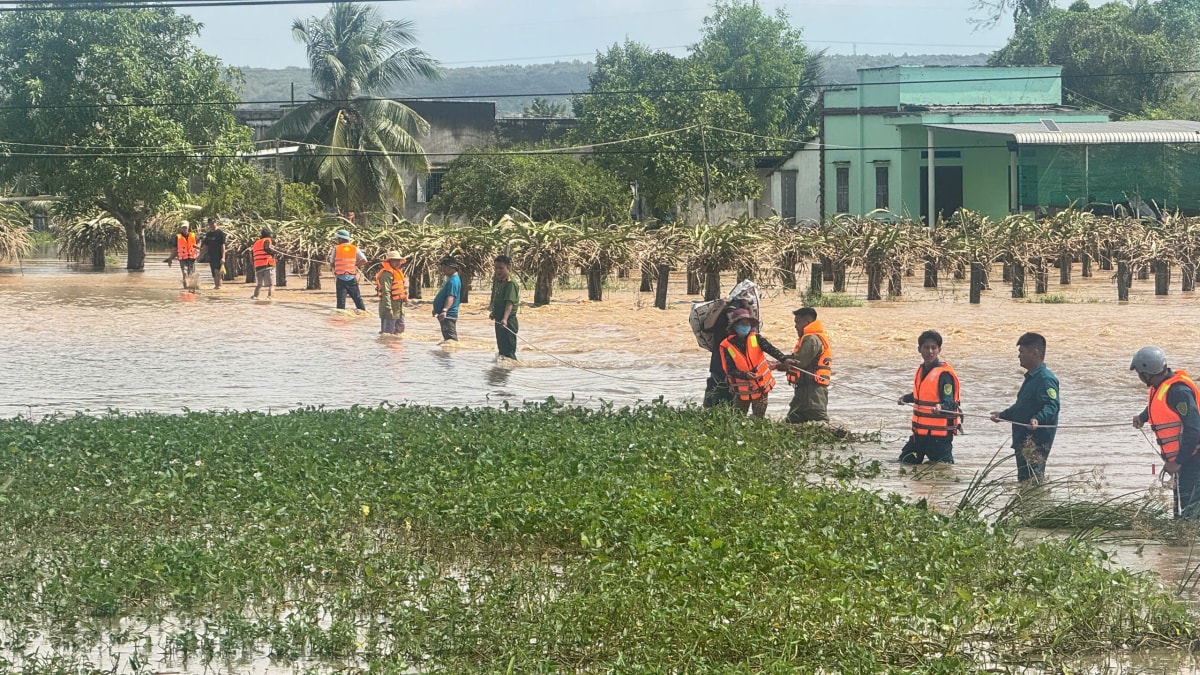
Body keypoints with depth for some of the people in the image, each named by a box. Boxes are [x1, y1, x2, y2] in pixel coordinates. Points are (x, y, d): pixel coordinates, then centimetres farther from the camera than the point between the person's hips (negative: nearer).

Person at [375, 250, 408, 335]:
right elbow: (386, 292, -23)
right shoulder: (386, 274, -17)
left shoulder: (397, 272, 16)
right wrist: (388, 308, -27)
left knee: (400, 329, 18)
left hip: (398, 308, 10)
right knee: (388, 332, -6)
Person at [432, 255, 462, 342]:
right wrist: (436, 309, 33)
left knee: (450, 337, -14)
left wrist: (444, 310, -39)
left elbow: (450, 297, -29)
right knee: (448, 337, 17)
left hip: (448, 315, -11)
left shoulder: (453, 281, -18)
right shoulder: (451, 279, 17)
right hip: (445, 315, 11)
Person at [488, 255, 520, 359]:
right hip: (499, 321, 10)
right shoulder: (498, 283, 11)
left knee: (509, 351, -10)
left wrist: (505, 318, -38)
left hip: (508, 322, -10)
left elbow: (509, 303, -28)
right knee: (501, 348, 19)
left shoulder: (511, 284, -17)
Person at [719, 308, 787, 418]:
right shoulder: (726, 346, -11)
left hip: (761, 387, 1)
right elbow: (730, 371, -14)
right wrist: (745, 375, -32)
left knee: (759, 418, 7)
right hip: (741, 391, -1)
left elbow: (772, 350, -22)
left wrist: (784, 359, -40)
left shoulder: (756, 339, -5)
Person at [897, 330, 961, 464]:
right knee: (905, 463, 16)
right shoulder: (921, 370, 10)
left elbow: (949, 404, -20)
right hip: (919, 432, 9)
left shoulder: (944, 374, -16)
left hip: (939, 435, -9)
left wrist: (940, 407, -41)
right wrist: (906, 398, 13)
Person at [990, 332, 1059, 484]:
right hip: (1024, 442, 11)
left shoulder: (1046, 379, -15)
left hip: (1037, 443, -11)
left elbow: (1051, 405, -27)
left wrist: (1038, 419, -43)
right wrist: (1003, 415, 38)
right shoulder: (1031, 378, 19)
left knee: (1032, 480, -14)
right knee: (1023, 479, 11)